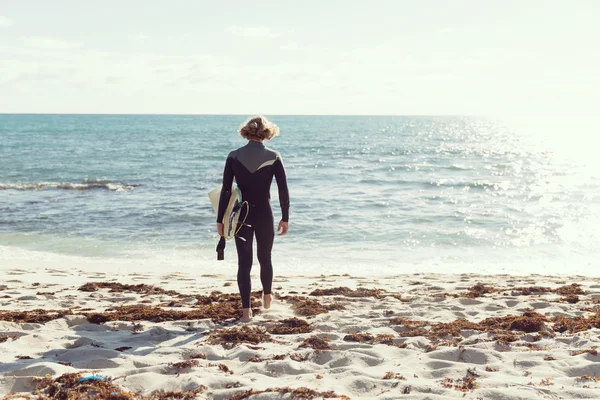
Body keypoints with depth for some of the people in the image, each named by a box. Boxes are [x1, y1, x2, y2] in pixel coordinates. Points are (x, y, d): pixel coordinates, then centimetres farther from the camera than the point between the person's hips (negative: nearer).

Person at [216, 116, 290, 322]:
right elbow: (283, 190, -5)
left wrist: (220, 219, 1)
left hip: (241, 215, 0)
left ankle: (246, 310, 2)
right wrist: (285, 218, 4)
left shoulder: (234, 156, -4)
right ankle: (267, 296, 40)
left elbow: (225, 191, -4)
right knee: (265, 257, 21)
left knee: (244, 262, 4)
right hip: (264, 215, 0)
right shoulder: (273, 156, -5)